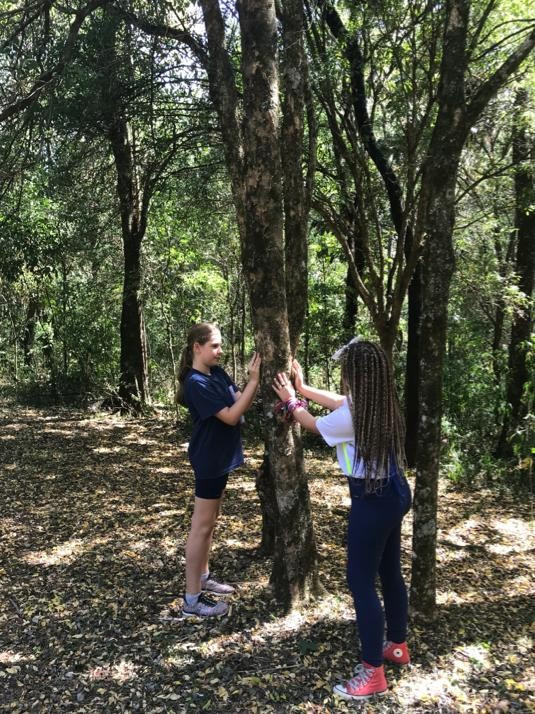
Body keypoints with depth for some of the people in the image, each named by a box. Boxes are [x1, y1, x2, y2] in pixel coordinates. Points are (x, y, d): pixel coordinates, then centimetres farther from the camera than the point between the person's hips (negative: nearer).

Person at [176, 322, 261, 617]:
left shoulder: (218, 373, 5)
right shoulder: (196, 383, -22)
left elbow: (240, 403, 2)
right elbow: (230, 416, -24)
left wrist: (255, 379, -13)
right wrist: (254, 380, -26)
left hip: (220, 457, 9)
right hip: (209, 460, -9)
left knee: (210, 522, 19)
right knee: (201, 526, -2)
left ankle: (203, 577, 33)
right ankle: (192, 598, 7)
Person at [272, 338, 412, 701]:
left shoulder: (351, 416, -24)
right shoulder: (382, 404, 1)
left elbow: (315, 424, -2)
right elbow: (340, 402, 19)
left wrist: (291, 401, 16)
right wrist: (304, 387, 28)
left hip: (372, 501, -9)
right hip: (395, 492, 9)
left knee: (361, 582, 2)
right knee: (390, 573, 22)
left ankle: (373, 673, 13)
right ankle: (397, 645, 40)